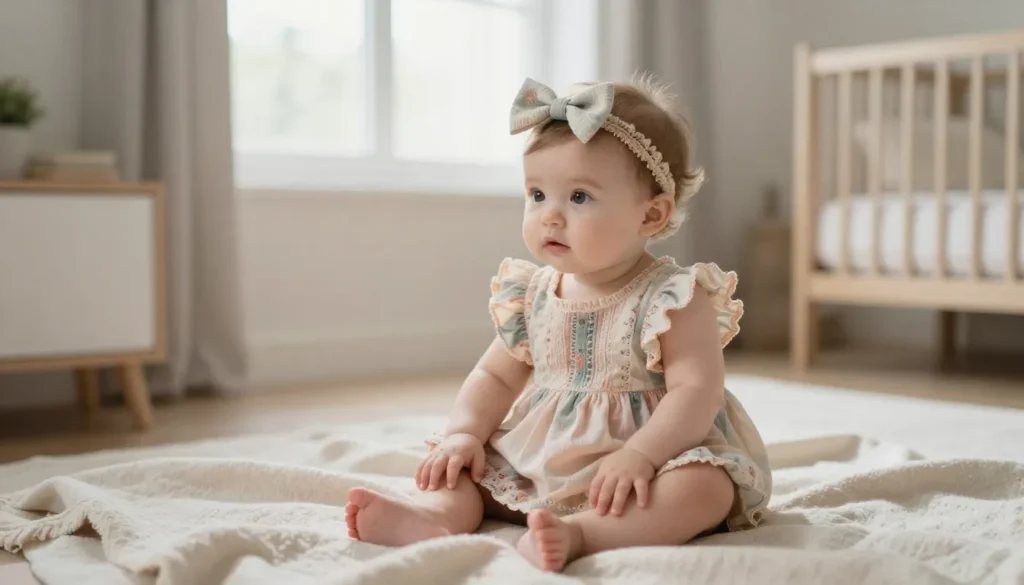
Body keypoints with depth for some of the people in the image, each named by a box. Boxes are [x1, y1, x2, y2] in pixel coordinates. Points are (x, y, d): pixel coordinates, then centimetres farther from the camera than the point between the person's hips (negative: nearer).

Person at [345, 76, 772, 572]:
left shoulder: (673, 299, -13)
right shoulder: (533, 298, 5)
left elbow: (697, 391, -21)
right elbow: (495, 377, 12)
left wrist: (640, 455, -34)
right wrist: (464, 433, -6)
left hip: (646, 463, -5)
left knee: (705, 487, -33)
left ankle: (577, 533, -48)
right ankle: (438, 513, -30)